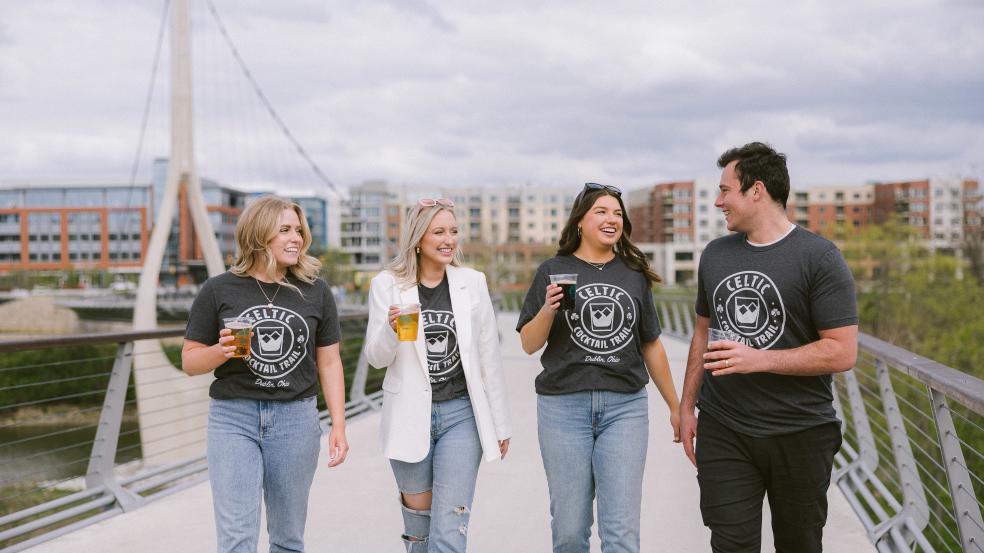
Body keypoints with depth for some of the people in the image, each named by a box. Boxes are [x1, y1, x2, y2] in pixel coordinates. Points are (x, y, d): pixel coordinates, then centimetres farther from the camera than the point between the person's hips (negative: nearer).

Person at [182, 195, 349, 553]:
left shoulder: (315, 292, 5)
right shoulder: (219, 291, -1)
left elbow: (329, 362, 8)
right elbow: (190, 362, 4)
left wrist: (338, 426, 1)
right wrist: (220, 351, -17)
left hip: (296, 419, 2)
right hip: (233, 418, -2)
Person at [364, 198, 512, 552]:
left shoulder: (472, 282, 0)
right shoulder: (387, 285, -3)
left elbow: (489, 358, 5)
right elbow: (376, 359, -3)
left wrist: (500, 424, 8)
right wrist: (391, 328, -25)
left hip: (461, 413, 0)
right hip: (410, 416, 0)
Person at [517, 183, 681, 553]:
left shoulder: (634, 274, 9)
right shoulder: (554, 271, 3)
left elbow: (651, 345, 16)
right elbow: (529, 344, 2)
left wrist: (675, 406, 18)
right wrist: (548, 310, -16)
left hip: (625, 407, 1)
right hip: (564, 406, -1)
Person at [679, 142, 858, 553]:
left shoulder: (819, 257, -9)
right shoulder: (716, 255, 8)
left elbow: (842, 352, -14)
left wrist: (757, 359, -20)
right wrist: (687, 406, 14)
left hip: (800, 436, -3)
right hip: (722, 433, 3)